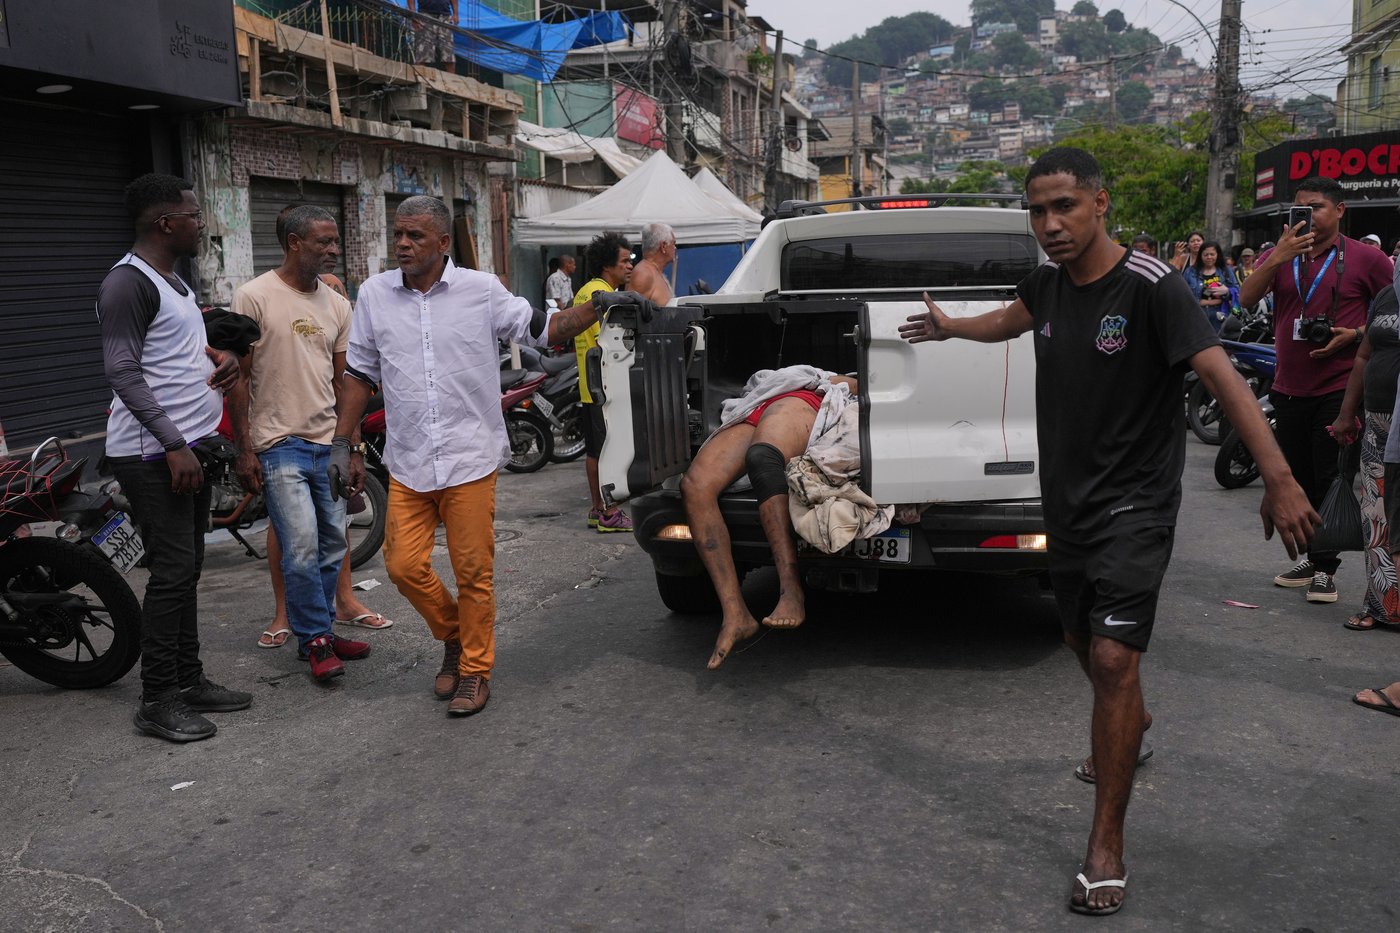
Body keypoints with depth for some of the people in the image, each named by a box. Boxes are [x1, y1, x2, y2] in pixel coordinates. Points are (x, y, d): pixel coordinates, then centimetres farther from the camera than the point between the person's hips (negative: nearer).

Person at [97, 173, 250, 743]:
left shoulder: (173, 280, 16)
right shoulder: (128, 283, -14)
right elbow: (122, 372, -19)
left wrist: (217, 356, 7)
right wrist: (173, 445, -23)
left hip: (188, 446, 10)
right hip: (151, 454, -10)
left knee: (187, 568, 13)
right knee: (172, 572, -8)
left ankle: (189, 681, 23)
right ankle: (157, 702, 1)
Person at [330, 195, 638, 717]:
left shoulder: (481, 290, -1)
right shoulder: (375, 294, 6)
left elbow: (544, 330, 5)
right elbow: (359, 375, 11)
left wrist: (598, 306, -9)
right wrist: (342, 445, 8)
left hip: (471, 458, -2)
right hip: (408, 464, 3)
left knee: (473, 572, 2)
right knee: (404, 566, 2)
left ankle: (475, 669, 20)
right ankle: (453, 635, 30)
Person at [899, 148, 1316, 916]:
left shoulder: (1151, 287, -17)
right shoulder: (1047, 283, 2)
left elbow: (1222, 377, -25)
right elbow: (1012, 320, 26)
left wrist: (1278, 479, -35)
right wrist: (947, 327, 44)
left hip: (1134, 503, -7)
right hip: (1067, 498, 7)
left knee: (1113, 658, -14)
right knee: (1082, 641, 21)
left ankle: (1106, 845, -2)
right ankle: (1131, 726, 54)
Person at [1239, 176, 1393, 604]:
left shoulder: (1367, 259, -3)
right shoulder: (1280, 254, 7)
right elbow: (1246, 298, -9)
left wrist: (1355, 334, -13)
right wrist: (1279, 256, -20)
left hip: (1339, 388, -4)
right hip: (1289, 388, 5)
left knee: (1330, 481, -3)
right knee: (1298, 480, 13)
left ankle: (1326, 568, 7)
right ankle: (1311, 558, 27)